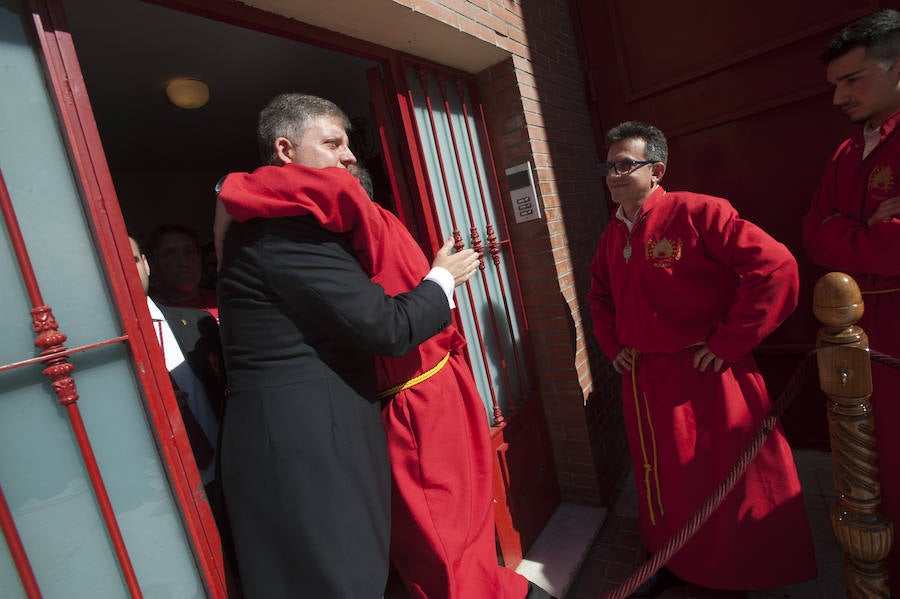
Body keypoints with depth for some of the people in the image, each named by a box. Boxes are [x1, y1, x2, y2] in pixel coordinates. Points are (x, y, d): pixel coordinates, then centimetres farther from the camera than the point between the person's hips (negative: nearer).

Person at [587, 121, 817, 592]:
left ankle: (753, 576, 38)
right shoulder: (612, 236, 6)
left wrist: (727, 343, -19)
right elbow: (600, 296, 21)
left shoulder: (697, 213, -16)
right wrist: (613, 346, 9)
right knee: (665, 485, 23)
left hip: (705, 378, -6)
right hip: (642, 383, 7)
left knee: (733, 487, 11)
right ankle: (676, 568, 48)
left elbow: (776, 267, -21)